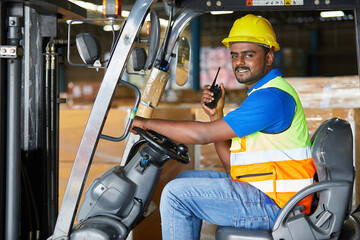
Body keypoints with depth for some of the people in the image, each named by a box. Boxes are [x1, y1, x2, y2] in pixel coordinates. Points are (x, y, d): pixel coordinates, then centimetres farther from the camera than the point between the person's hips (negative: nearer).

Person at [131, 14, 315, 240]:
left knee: (176, 193, -13)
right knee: (187, 179, 18)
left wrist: (146, 122, -12)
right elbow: (233, 164, 14)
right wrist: (216, 115, 4)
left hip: (273, 205, -11)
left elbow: (204, 134, -21)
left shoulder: (273, 96, -18)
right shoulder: (261, 94, 17)